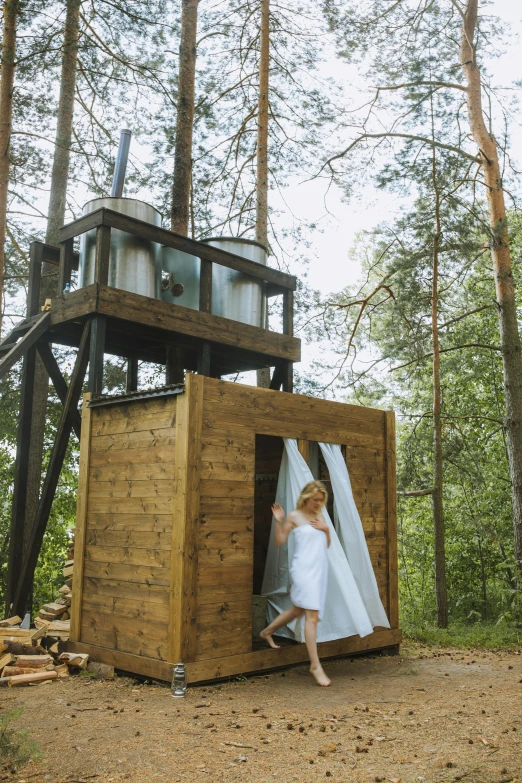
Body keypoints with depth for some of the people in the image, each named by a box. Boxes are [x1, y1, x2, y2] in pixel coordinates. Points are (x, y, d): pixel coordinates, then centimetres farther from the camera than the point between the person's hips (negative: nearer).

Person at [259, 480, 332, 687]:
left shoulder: (320, 517, 13)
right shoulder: (294, 516, -4)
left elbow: (327, 544, 18)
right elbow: (280, 541, -3)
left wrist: (326, 529, 0)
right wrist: (278, 521, -16)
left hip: (320, 568, 7)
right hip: (304, 569, -7)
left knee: (298, 610, 19)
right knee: (312, 615, -12)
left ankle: (267, 632, 41)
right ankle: (315, 665, -7)